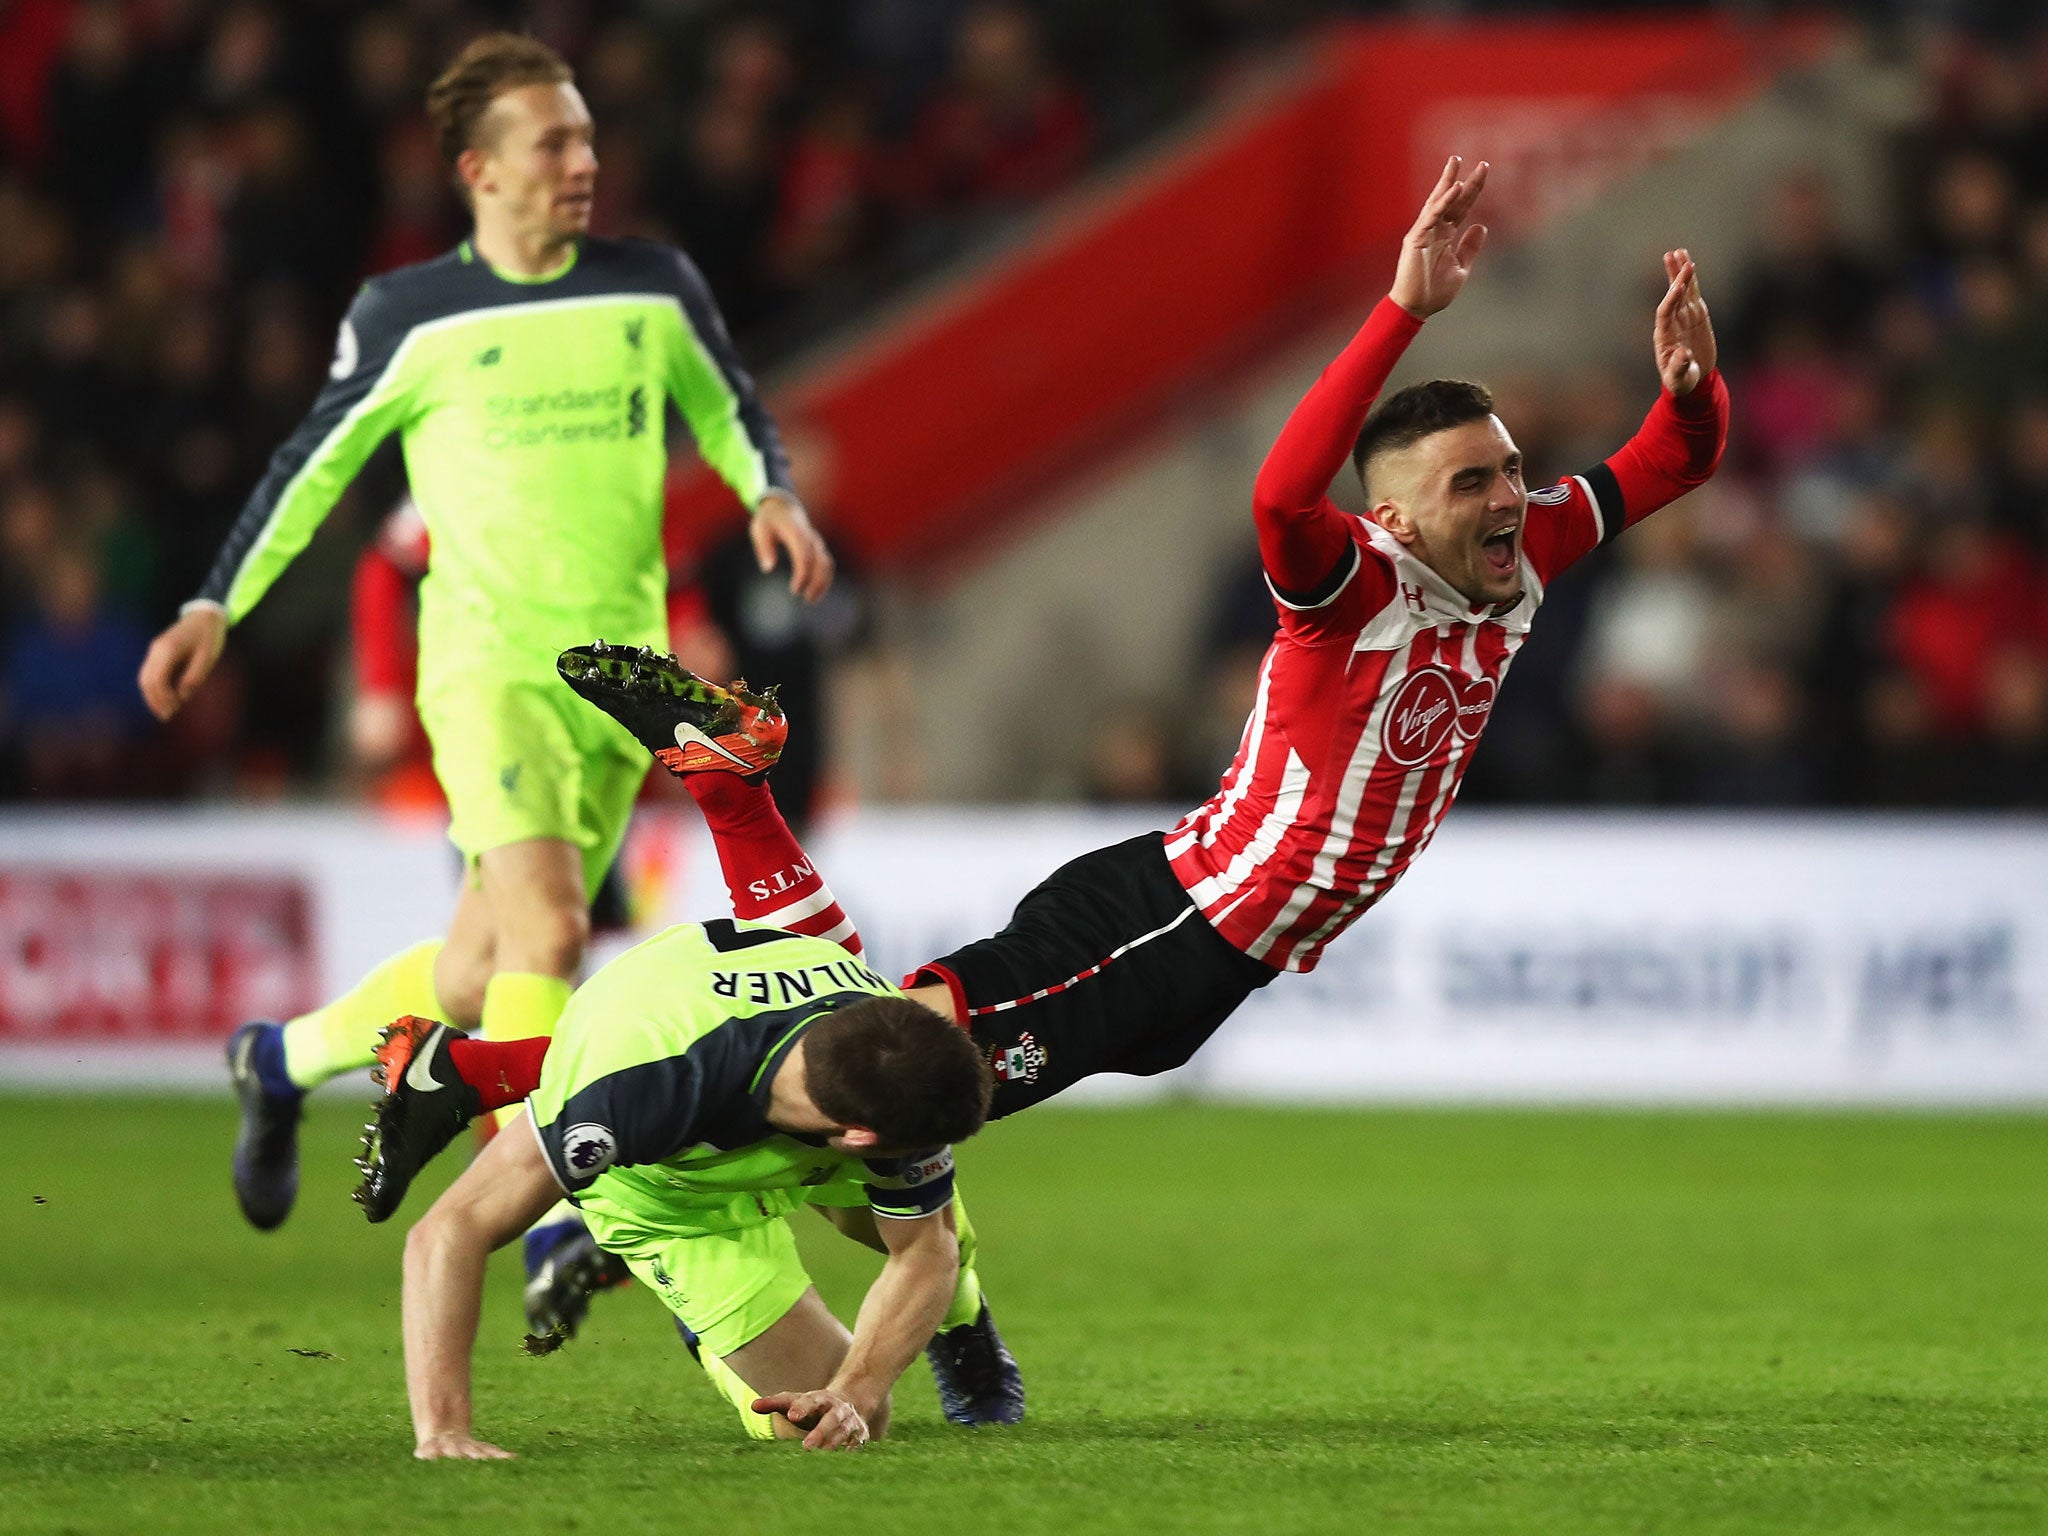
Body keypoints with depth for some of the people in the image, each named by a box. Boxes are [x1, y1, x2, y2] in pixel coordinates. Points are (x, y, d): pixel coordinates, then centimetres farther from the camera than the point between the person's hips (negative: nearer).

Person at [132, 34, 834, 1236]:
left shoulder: (654, 290, 7)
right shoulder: (410, 317, 0)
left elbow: (731, 414, 21)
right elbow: (318, 462, 11)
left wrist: (773, 496, 0)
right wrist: (217, 607, 8)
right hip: (488, 662, -4)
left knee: (484, 968, 11)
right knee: (548, 927, -23)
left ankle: (284, 1060, 36)